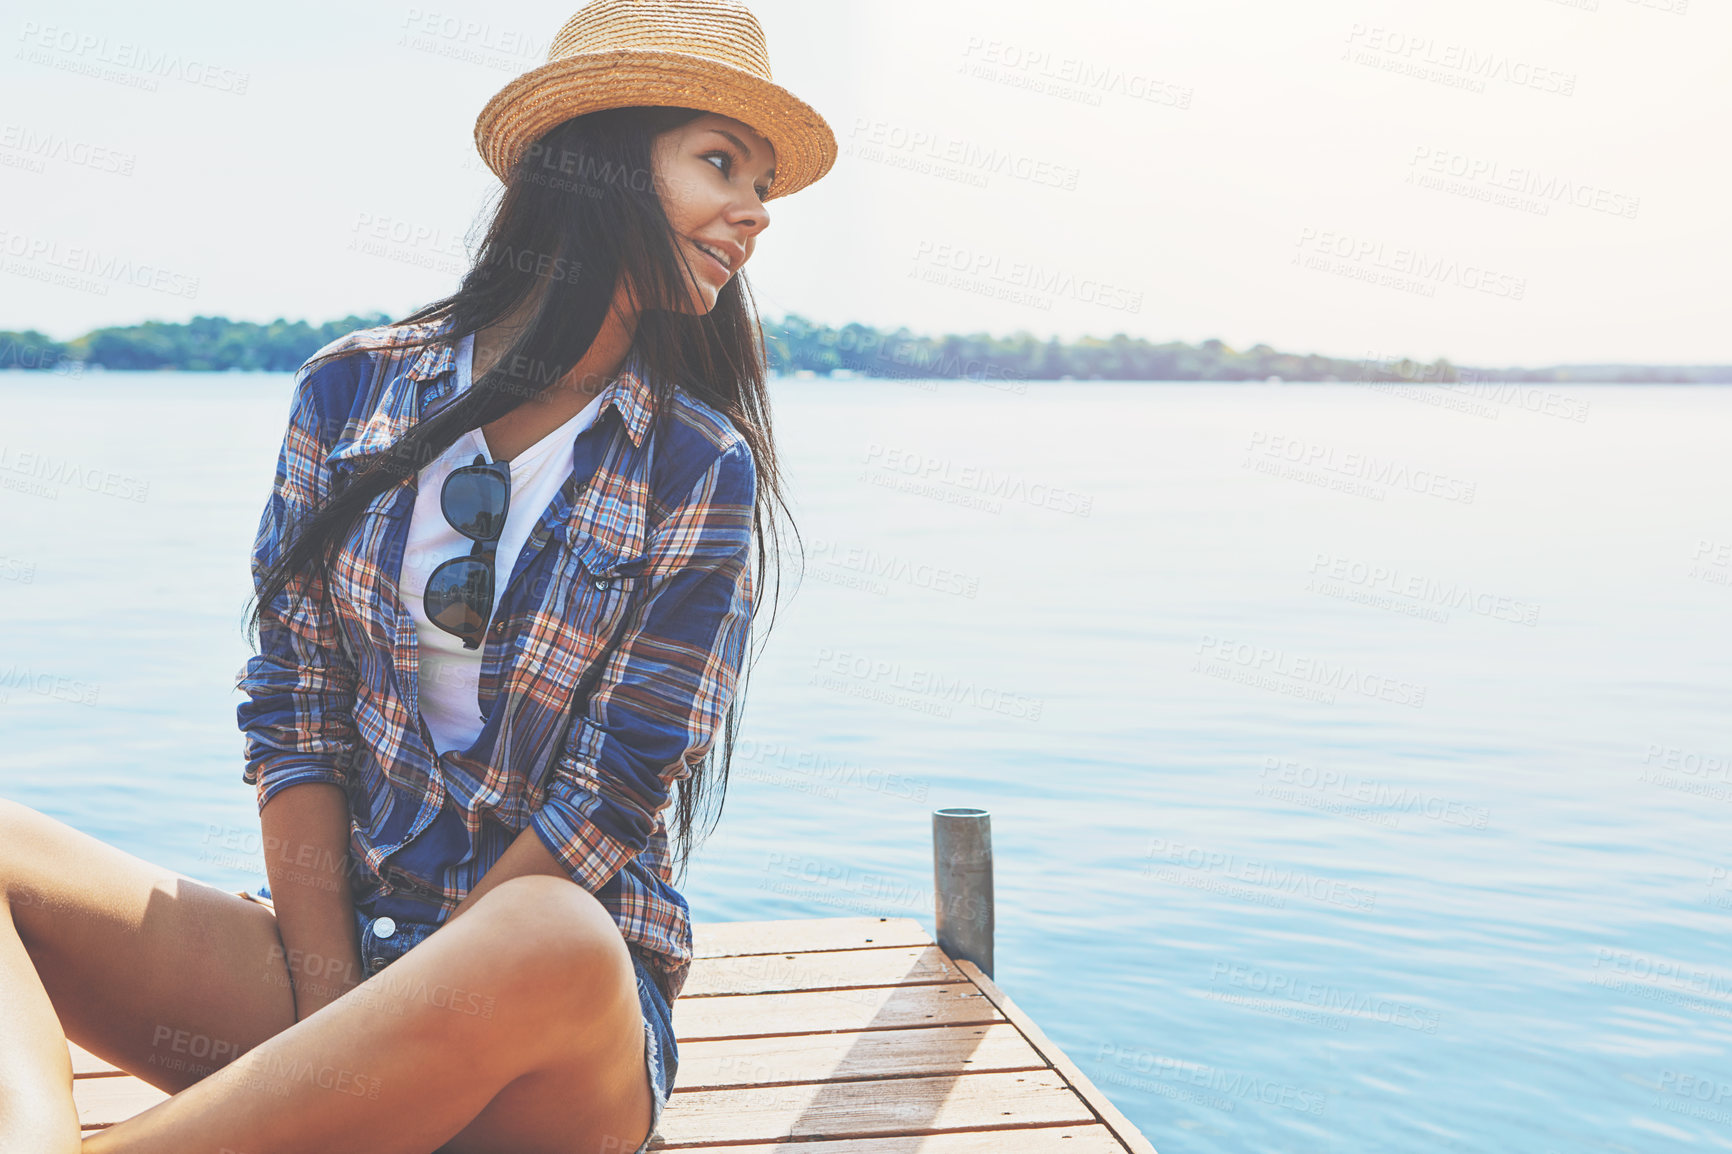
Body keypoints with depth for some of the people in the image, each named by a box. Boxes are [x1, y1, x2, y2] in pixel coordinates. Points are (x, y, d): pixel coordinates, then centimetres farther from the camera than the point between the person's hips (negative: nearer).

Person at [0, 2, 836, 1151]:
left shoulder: (702, 473, -2)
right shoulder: (354, 388, 4)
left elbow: (617, 798, -7)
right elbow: (295, 712, 1)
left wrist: (398, 1018, -12)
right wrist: (332, 1014, -10)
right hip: (325, 938, 3)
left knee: (551, 949, -39)